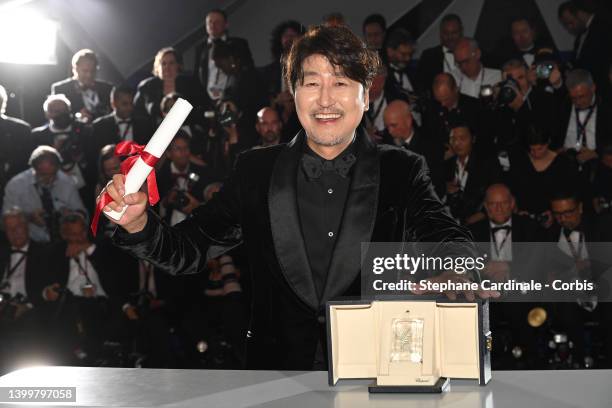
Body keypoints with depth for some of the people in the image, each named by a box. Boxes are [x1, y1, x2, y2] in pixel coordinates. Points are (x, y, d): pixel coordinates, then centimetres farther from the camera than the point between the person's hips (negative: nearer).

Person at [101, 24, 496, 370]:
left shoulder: (402, 171, 8)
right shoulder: (256, 171, 11)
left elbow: (447, 237, -1)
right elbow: (189, 251, 10)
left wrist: (456, 271, -25)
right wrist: (139, 224, -10)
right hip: (276, 377, 1)